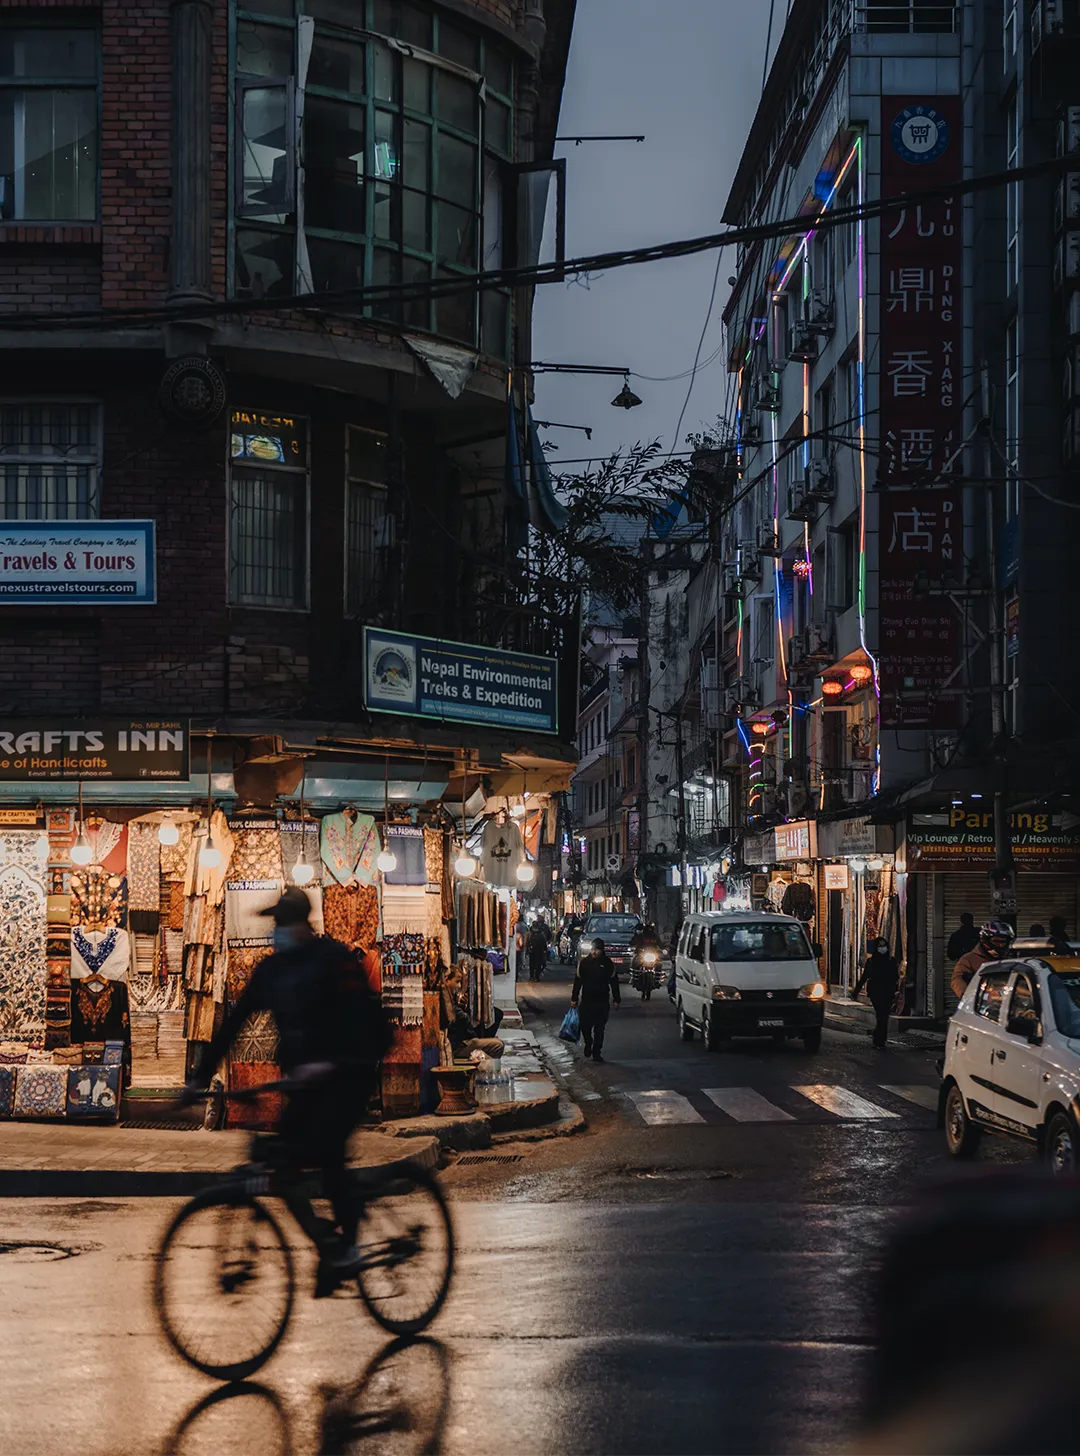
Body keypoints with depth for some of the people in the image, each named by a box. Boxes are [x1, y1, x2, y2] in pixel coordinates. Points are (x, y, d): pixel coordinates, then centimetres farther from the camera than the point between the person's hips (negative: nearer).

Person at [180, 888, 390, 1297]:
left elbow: (355, 1013, -26)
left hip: (350, 1069, -6)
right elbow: (233, 1023, 5)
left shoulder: (333, 957, -12)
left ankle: (346, 1247, -6)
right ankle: (327, 1244, 7)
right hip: (306, 1076, 6)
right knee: (283, 1158, -7)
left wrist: (328, 1062, -41)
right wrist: (200, 1077, -1)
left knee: (325, 1150, -22)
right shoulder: (270, 969, 6)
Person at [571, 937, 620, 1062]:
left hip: (602, 1001, 0)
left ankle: (596, 1053, 12)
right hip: (586, 1000, 0)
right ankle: (588, 1044, 26)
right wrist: (574, 998, 5)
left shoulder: (608, 963, 0)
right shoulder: (584, 962, 3)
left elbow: (614, 982, 5)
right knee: (585, 1026, -3)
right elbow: (577, 981, 7)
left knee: (599, 1029, 3)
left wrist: (616, 999, 3)